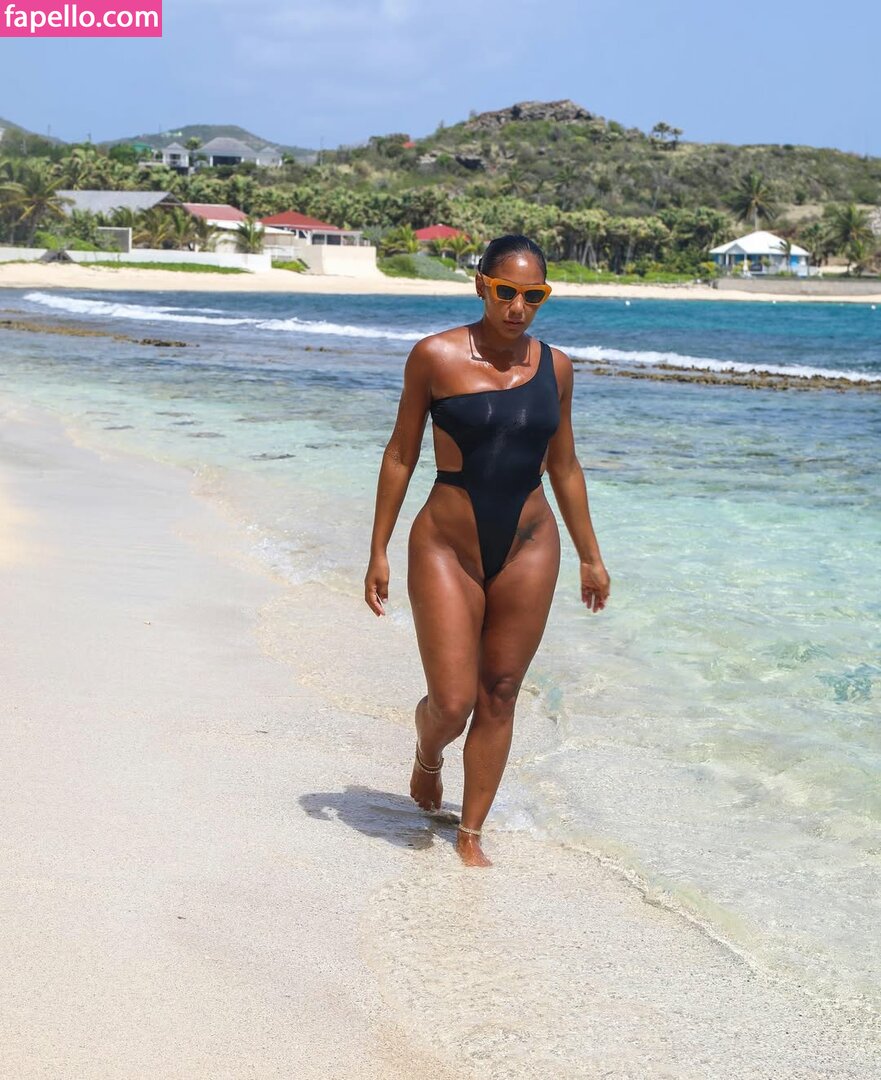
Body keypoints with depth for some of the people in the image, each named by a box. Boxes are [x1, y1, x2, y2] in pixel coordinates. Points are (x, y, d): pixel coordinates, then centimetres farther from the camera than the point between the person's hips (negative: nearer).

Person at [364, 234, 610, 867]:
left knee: (499, 697, 8)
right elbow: (401, 455, -1)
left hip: (529, 551, 3)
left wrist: (590, 556, 16)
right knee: (451, 705, -4)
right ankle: (428, 755, 34)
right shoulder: (437, 357, -7)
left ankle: (472, 833, 25)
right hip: (447, 548, -3)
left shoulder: (554, 367, 3)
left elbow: (565, 468, 13)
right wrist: (379, 550, -2)